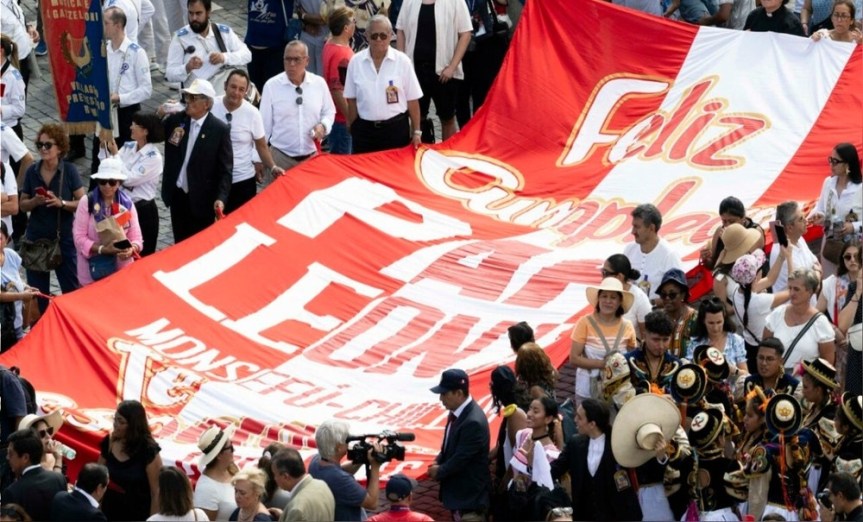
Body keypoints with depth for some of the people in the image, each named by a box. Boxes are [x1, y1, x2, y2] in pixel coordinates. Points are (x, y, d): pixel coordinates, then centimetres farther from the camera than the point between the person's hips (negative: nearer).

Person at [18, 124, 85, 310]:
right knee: (37, 290, 8)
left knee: (71, 288, -1)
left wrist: (61, 203, -23)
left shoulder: (69, 171, -6)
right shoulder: (32, 172, 1)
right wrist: (35, 201, -14)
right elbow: (23, 205, 8)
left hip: (64, 237, -3)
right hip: (36, 237, 3)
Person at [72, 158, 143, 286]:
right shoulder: (87, 202, -5)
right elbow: (79, 238, -9)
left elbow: (136, 237, 3)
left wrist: (131, 250, -20)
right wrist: (102, 249, -23)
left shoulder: (127, 203, 4)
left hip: (122, 271, 2)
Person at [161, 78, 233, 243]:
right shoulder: (175, 120, 0)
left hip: (201, 200, -4)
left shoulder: (220, 130, -11)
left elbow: (225, 169, -10)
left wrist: (221, 198, -20)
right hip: (177, 195, 4)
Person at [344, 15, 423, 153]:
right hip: (365, 130, 1)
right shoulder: (356, 61, 0)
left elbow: (412, 100, 0)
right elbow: (352, 100, 6)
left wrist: (416, 132, -1)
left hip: (396, 127, -1)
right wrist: (353, 130, 5)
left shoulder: (402, 61, -4)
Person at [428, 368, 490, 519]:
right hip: (457, 492, 10)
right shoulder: (457, 412, 2)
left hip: (470, 495, -10)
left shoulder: (473, 422, -28)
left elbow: (460, 459, -24)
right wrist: (438, 462, 0)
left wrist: (439, 471, -8)